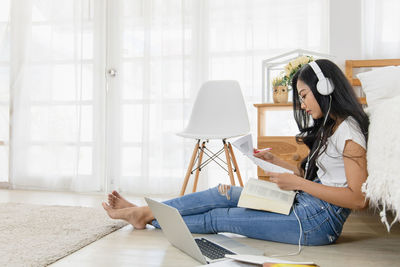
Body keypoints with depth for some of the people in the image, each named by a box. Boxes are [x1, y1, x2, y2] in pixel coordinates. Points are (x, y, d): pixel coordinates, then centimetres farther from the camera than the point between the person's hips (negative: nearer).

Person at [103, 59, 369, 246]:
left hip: (319, 220, -8)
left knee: (219, 218, -4)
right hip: (303, 204, 8)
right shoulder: (329, 126, 15)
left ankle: (149, 216, 12)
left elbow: (358, 198, -21)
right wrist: (275, 160, 7)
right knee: (224, 193, 0)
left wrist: (297, 183, -20)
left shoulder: (348, 130, -14)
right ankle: (144, 210, 10)